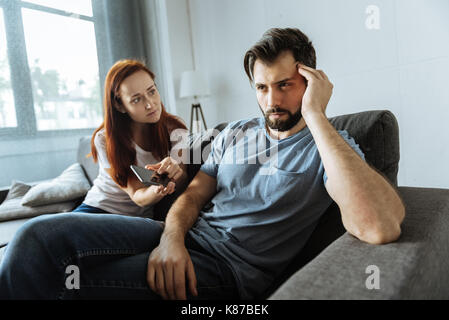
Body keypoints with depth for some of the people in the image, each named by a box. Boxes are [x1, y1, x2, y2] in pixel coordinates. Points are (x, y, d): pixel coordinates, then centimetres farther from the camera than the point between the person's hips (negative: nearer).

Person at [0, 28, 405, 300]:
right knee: (43, 233, -13)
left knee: (66, 284, -21)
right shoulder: (235, 133, 12)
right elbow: (194, 195, 12)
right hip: (187, 238, 6)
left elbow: (380, 227, -26)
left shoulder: (333, 147, -5)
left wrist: (315, 115, -22)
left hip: (232, 268, -5)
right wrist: (171, 236, -11)